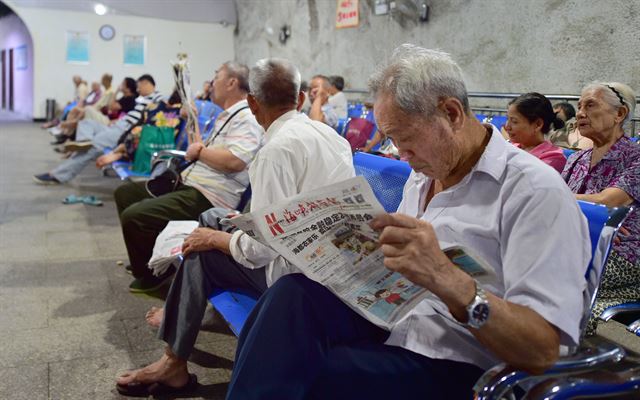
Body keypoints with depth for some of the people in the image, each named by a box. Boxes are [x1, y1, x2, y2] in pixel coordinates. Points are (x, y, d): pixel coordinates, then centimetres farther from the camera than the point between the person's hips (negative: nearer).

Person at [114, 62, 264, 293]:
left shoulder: (246, 118, -13)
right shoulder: (228, 116, 21)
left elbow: (234, 161, -29)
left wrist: (200, 151, -13)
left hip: (208, 197, -11)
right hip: (188, 184, 11)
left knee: (133, 216, -23)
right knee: (125, 193, 18)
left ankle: (153, 274, 2)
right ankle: (148, 256, 25)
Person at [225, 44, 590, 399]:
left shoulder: (536, 191, -13)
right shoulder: (425, 173, 14)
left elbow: (544, 352, -21)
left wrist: (446, 279, -35)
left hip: (458, 368, -7)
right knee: (293, 295, -20)